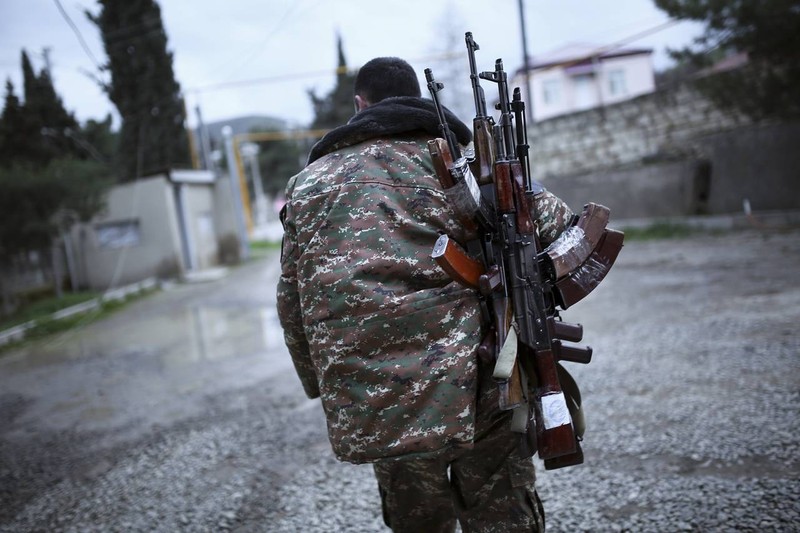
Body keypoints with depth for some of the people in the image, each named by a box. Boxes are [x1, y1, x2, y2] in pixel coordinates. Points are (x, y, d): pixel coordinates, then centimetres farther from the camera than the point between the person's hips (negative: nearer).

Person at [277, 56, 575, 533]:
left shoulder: (308, 181, 13)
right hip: (472, 388, -2)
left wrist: (324, 387, 24)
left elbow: (293, 305, 15)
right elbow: (557, 226, -3)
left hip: (367, 410, 3)